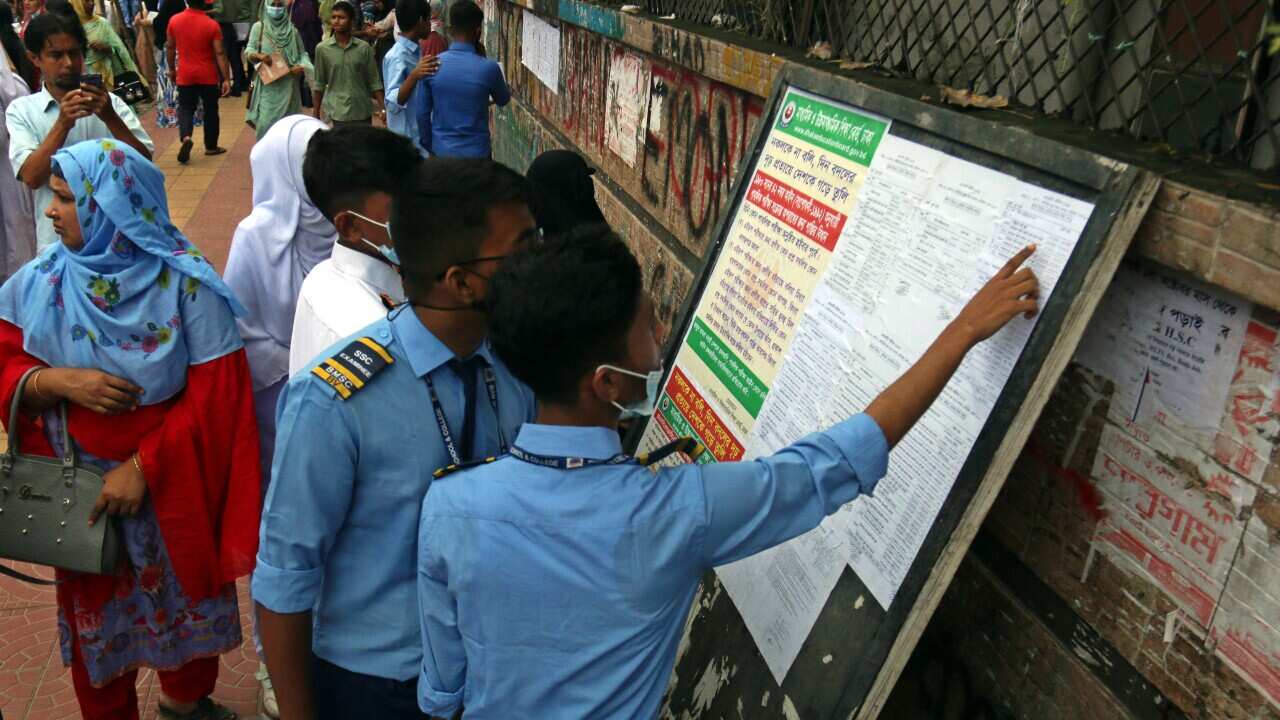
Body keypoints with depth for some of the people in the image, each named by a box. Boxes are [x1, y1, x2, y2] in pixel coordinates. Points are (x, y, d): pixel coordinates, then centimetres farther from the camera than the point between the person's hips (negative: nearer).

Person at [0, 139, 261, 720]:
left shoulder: (184, 283, -17)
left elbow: (214, 394, -16)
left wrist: (144, 466, -19)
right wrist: (57, 380, -22)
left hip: (171, 487, -2)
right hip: (79, 489, 2)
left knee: (187, 601, 19)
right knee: (94, 619, 17)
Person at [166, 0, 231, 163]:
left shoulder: (174, 20, -4)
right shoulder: (212, 24, -13)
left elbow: (170, 47, 6)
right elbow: (219, 54, -14)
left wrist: (171, 69, 20)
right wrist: (226, 78, -11)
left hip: (185, 75, 2)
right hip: (208, 75, -2)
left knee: (185, 108, 11)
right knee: (210, 110, 14)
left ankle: (185, 137, -16)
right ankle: (211, 146, 22)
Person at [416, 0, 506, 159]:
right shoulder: (487, 68, -16)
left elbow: (422, 112, -1)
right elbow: (503, 100, 5)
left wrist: (428, 146, 11)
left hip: (441, 150, 3)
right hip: (475, 152, -3)